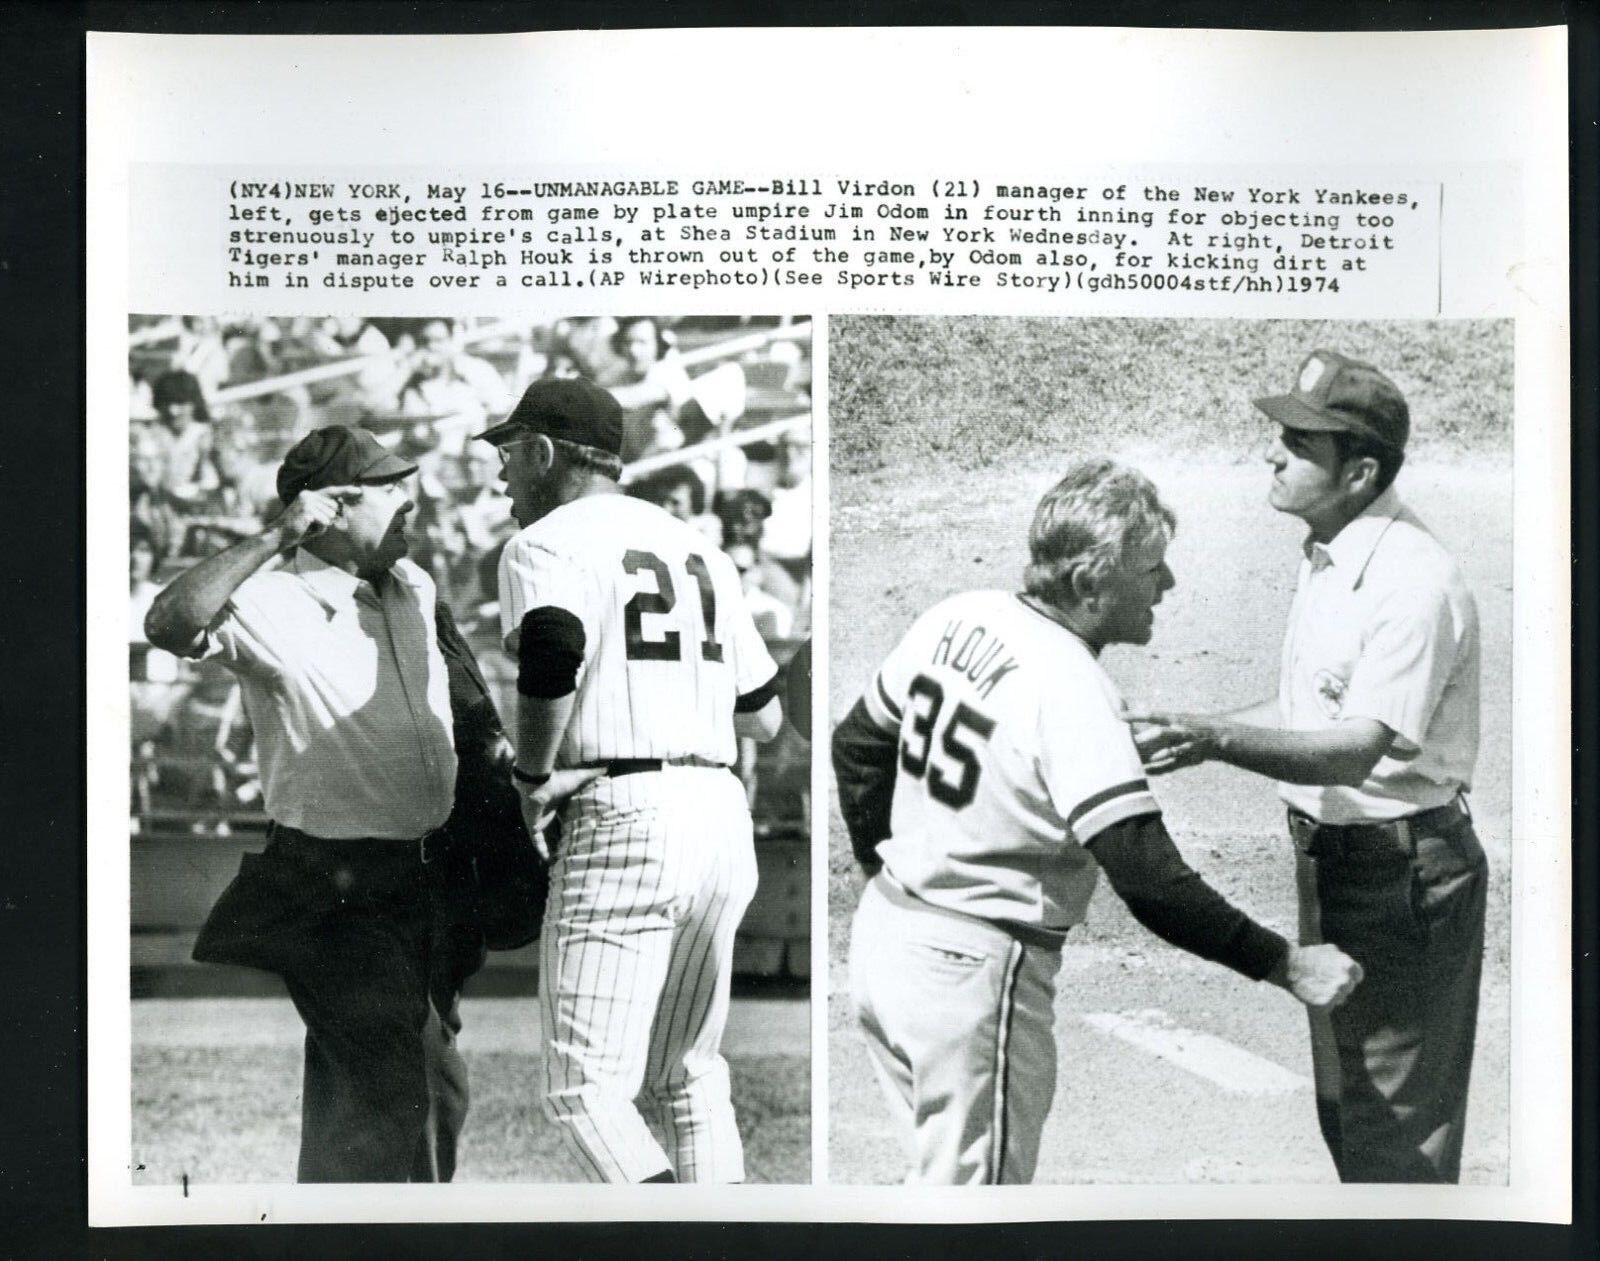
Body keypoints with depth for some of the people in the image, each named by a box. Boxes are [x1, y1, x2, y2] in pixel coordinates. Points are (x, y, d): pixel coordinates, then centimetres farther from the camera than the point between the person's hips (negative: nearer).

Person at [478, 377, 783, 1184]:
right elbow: (765, 717, 21)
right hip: (723, 815, 8)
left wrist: (533, 776, -11)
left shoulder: (545, 543, -2)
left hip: (623, 820, -8)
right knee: (686, 1073, 18)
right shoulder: (698, 548, 20)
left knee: (584, 1085, -4)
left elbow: (552, 653, -25)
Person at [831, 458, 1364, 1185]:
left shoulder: (958, 619, 0)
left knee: (947, 1163, 23)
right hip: (972, 972, -8)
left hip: (886, 931, 8)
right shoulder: (1071, 689, -23)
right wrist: (1286, 964, -20)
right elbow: (1150, 881, -27)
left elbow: (858, 745, 12)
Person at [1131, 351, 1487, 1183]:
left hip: (1403, 872, -10)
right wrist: (1190, 733, 7)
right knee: (1343, 1104, 22)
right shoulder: (1324, 559, 7)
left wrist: (1219, 742, -38)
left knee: (1393, 1124, 2)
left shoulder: (1414, 583, -24)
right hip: (1332, 855, 10)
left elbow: (1359, 749, -29)